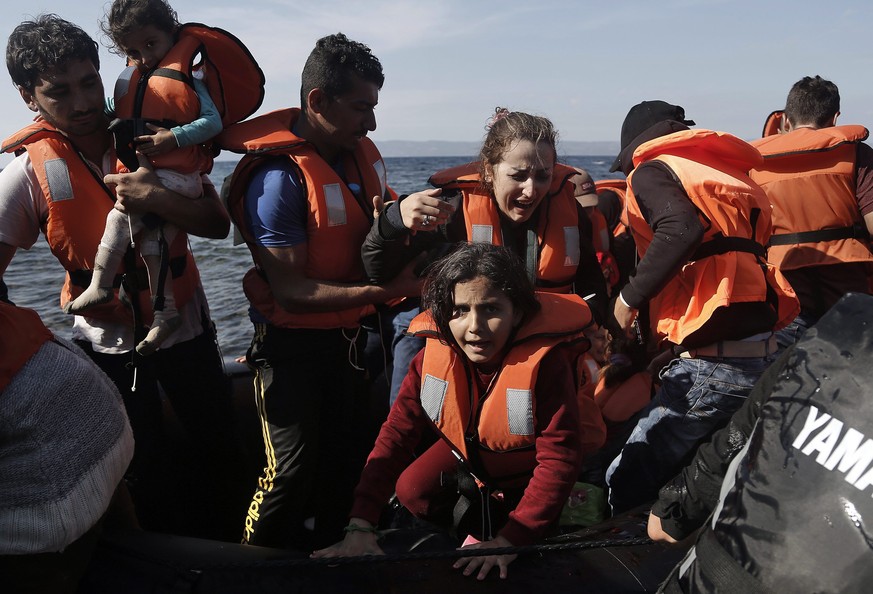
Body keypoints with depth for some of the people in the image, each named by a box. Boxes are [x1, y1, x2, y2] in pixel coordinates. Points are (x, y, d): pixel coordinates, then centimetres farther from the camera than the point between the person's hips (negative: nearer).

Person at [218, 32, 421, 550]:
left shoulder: (363, 152, 0)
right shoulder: (279, 177, -23)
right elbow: (290, 291, -24)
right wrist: (384, 290, -29)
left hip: (350, 333, 7)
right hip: (296, 344, -7)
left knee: (348, 456, 19)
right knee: (294, 471, 1)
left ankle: (332, 550, 43)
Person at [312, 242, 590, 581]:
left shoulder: (545, 360, -38)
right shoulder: (435, 353, -24)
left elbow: (558, 458, -35)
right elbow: (397, 434, -24)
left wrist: (510, 539, -39)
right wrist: (360, 526, -32)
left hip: (526, 470, -4)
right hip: (469, 452, 5)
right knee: (410, 490, -8)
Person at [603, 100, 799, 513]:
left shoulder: (651, 171, 0)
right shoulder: (725, 173, 22)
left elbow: (681, 229, -22)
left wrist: (630, 297, -10)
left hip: (713, 364, -9)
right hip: (765, 353, 9)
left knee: (623, 488, -3)